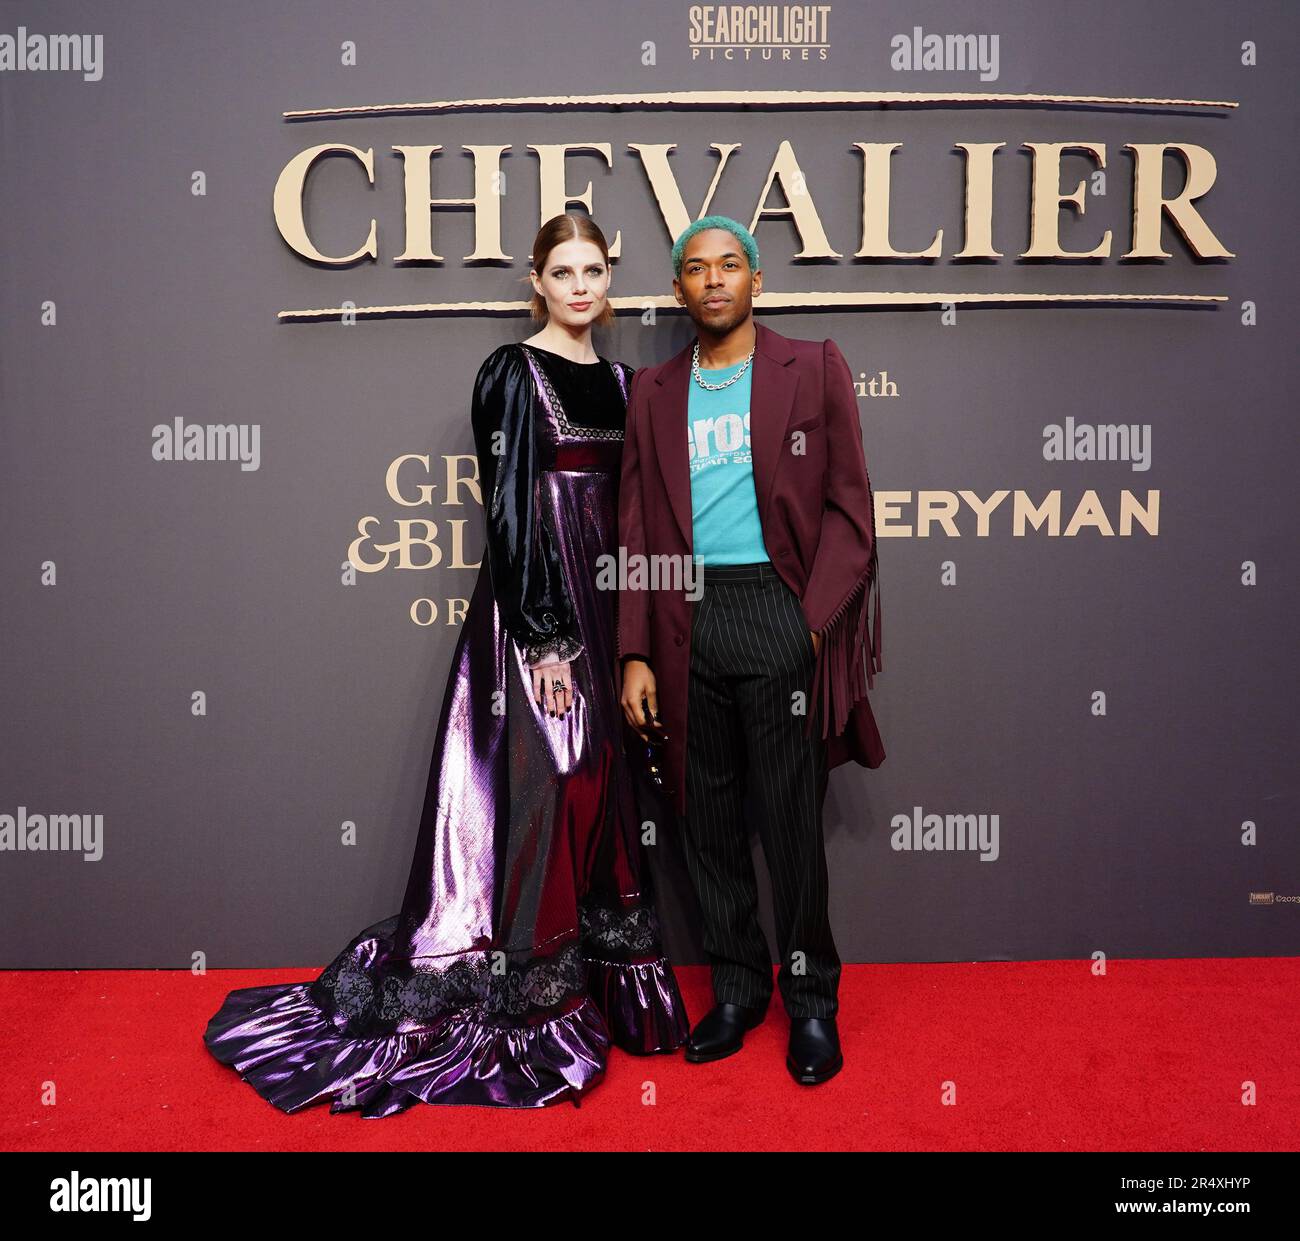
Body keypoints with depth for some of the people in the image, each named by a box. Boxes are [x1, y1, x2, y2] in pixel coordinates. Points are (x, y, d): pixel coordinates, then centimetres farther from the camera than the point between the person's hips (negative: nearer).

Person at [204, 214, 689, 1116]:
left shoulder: (619, 381, 15)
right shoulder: (513, 373, -5)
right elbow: (508, 508, -12)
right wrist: (545, 637, -18)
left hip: (607, 608, 7)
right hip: (535, 604, -7)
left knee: (598, 788, 12)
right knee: (539, 787, -3)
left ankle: (597, 984, 26)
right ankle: (521, 1008, 12)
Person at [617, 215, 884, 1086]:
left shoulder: (814, 370, 6)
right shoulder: (655, 392, 15)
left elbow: (848, 505, 0)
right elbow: (637, 530, 12)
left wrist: (815, 622, -12)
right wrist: (636, 654, 4)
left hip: (777, 609, -3)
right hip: (686, 620, 3)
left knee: (792, 817, 1)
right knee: (708, 815, 9)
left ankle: (812, 999, 18)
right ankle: (738, 986, 25)